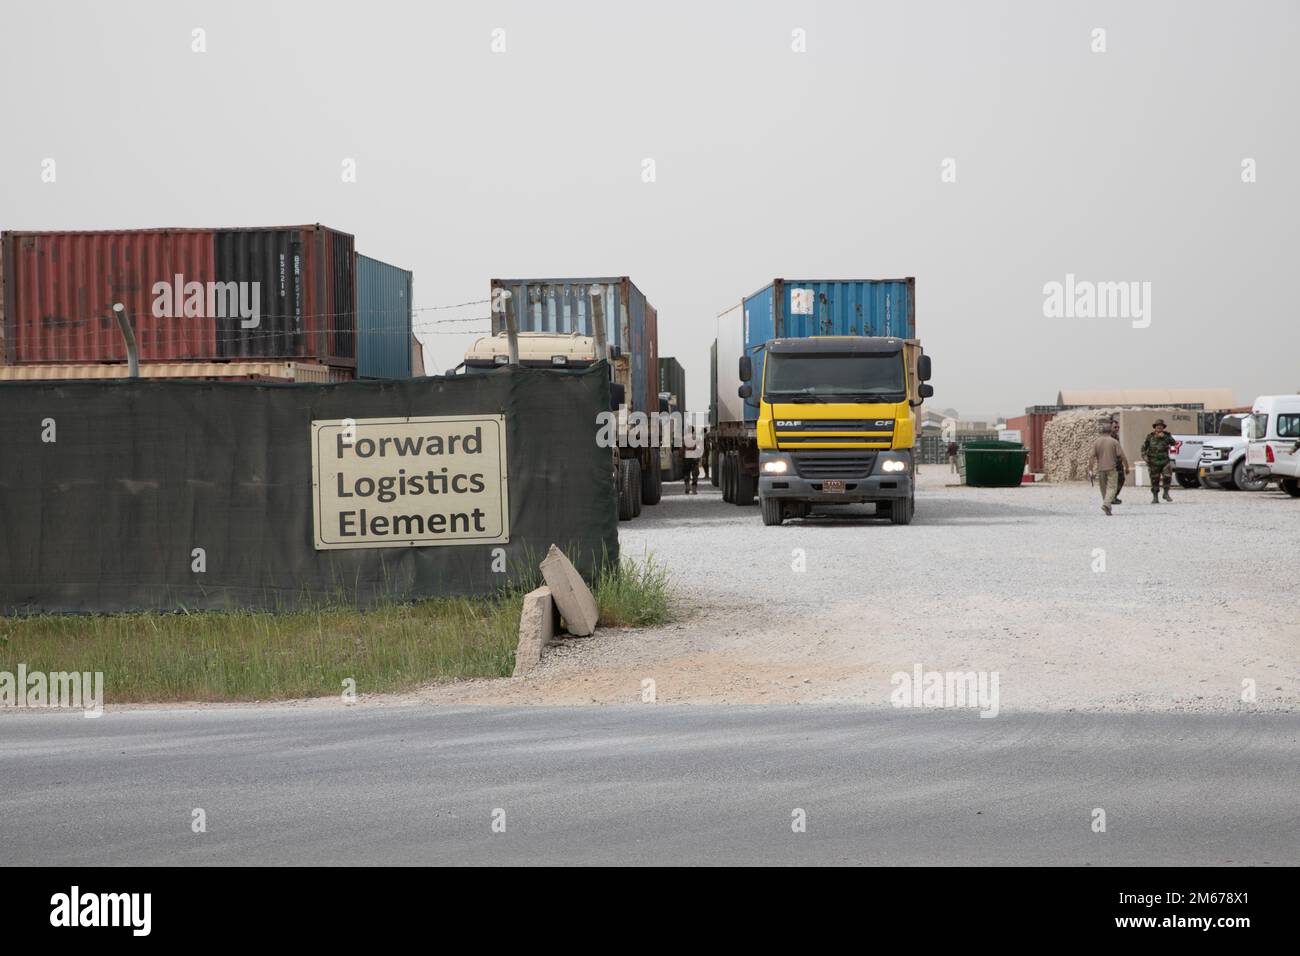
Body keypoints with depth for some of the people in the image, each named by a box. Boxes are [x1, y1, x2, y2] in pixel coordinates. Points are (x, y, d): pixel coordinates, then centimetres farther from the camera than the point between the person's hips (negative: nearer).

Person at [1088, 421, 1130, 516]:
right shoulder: (1114, 442, -5)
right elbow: (1122, 456, -7)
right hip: (1111, 468, -3)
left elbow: (1092, 457, -5)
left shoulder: (1096, 442, 1)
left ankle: (1107, 508, 20)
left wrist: (1090, 470, -5)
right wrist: (1126, 467, 3)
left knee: (1104, 488, 13)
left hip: (1100, 469, 3)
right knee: (1111, 487, -5)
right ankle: (1106, 504, -27)